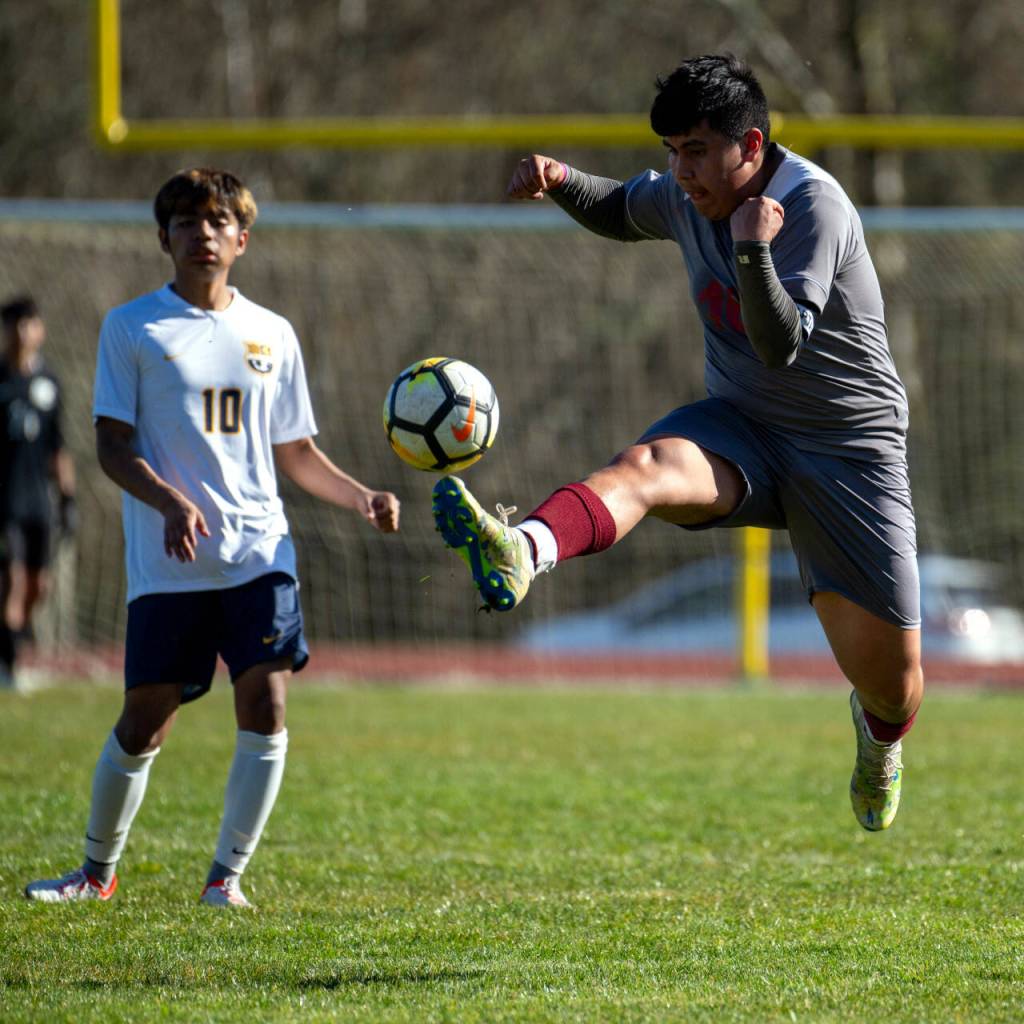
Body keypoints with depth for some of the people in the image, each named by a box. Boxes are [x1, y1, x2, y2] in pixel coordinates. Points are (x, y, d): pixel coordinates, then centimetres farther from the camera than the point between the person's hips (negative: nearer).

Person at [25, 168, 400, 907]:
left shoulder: (271, 334, 13)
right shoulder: (133, 328, 2)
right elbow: (112, 445, -3)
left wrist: (361, 498, 3)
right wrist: (170, 502, -20)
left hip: (258, 551, 2)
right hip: (167, 562, -2)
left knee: (265, 703, -12)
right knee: (145, 721, 1)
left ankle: (228, 874, 0)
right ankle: (98, 870, 21)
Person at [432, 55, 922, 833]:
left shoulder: (814, 204, -21)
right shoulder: (683, 197, -1)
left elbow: (781, 346, -29)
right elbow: (621, 214, 23)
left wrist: (753, 251, -43)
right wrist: (560, 182, 2)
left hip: (850, 448, -4)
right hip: (740, 427, 4)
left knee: (891, 675, 0)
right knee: (645, 465, -33)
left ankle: (880, 738, 39)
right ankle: (523, 550, -65)